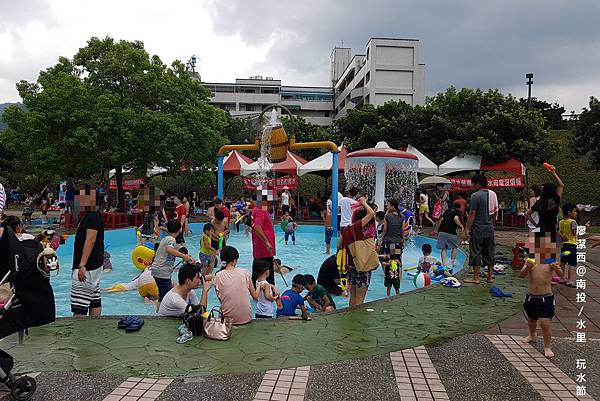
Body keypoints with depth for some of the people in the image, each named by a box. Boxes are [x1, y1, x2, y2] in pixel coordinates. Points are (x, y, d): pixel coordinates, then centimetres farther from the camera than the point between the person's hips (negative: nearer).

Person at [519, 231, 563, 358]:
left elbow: (561, 275, -22)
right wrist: (527, 268, -38)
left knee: (545, 322, -9)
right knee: (531, 319, 22)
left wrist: (556, 269, -45)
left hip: (546, 298, -3)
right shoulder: (530, 260, -5)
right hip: (531, 297, 3)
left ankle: (547, 347, 10)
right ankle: (532, 336, 50)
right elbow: (521, 275, -17)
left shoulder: (551, 262, -8)